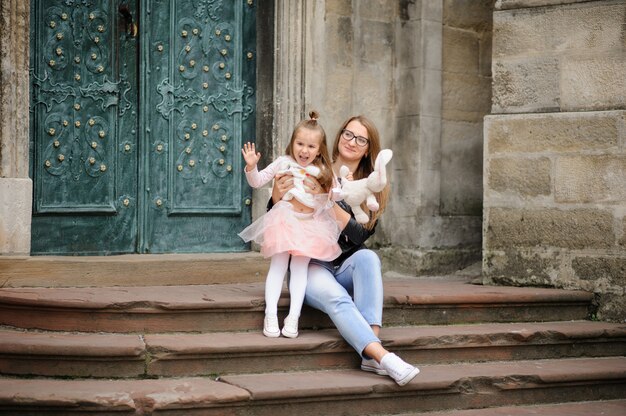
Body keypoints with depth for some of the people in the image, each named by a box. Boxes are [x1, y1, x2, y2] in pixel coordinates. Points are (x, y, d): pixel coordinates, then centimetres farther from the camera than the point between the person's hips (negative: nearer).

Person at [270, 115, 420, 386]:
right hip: (310, 265, -2)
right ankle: (384, 357, -47)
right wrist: (277, 196, -17)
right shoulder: (313, 173, 3)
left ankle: (371, 355, -41)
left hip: (347, 267, 2)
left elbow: (359, 235, -11)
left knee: (368, 257, -32)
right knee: (336, 298, -33)